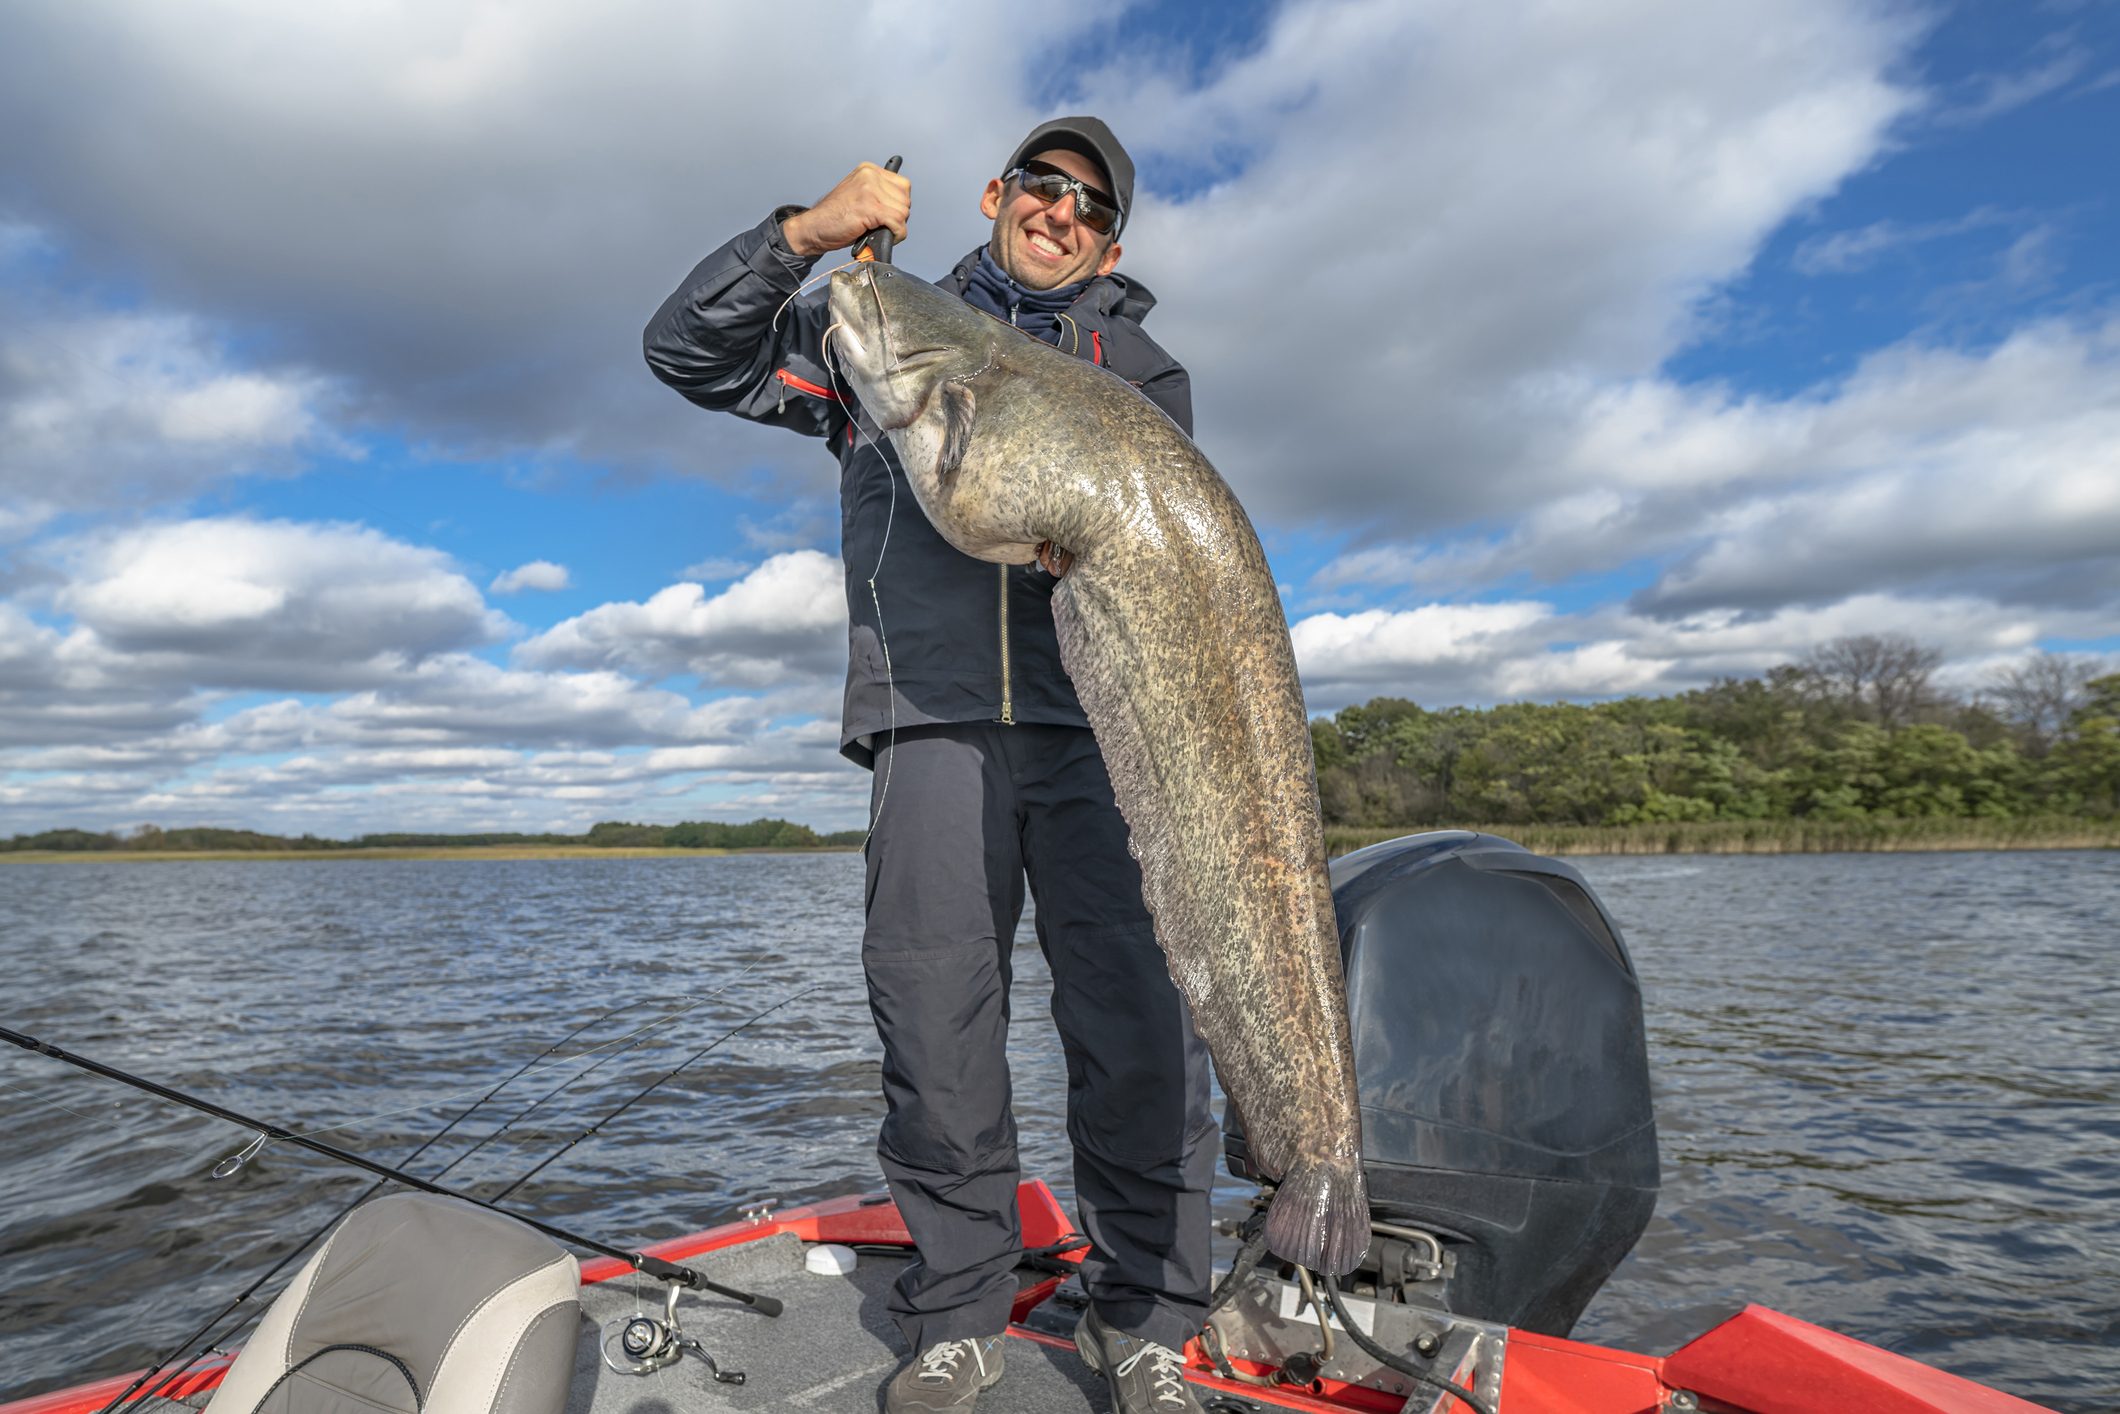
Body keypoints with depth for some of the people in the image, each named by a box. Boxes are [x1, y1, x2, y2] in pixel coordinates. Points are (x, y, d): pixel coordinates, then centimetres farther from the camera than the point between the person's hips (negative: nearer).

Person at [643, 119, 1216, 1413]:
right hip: (935, 713, 0)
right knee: (934, 1022, -3)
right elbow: (688, 350, 19)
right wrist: (805, 234, 6)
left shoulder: (1142, 370, 24)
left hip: (1103, 719, 0)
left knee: (1141, 1024, -7)